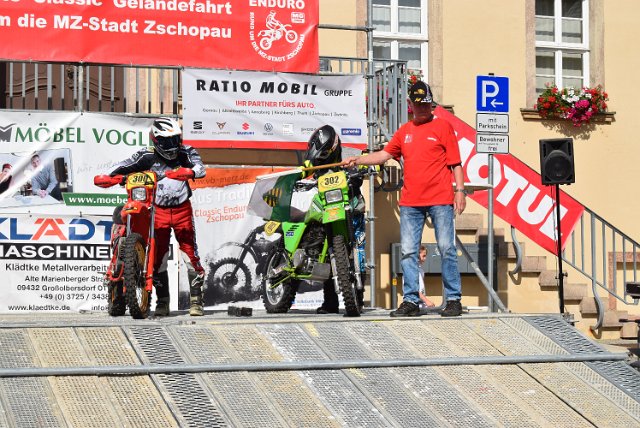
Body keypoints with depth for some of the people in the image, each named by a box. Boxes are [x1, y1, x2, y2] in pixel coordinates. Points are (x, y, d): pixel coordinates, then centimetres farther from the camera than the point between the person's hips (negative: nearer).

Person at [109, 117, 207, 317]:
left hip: (182, 209, 0)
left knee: (191, 254, -6)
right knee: (158, 257, 2)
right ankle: (162, 302, 11)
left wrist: (189, 172, -39)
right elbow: (125, 166, -3)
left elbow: (200, 169, -17)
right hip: (158, 210, 1)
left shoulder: (186, 152, -2)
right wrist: (109, 177, -21)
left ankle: (196, 300, 1)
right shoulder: (148, 156, -3)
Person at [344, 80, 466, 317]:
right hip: (410, 202, 4)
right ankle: (410, 301, 6)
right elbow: (385, 154, 21)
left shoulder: (442, 126, 3)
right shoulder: (404, 131, 16)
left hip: (440, 200, -4)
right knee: (408, 252, 2)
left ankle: (453, 300, 1)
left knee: (447, 249, -4)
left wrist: (459, 190, -7)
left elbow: (455, 162, 0)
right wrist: (357, 160, 11)